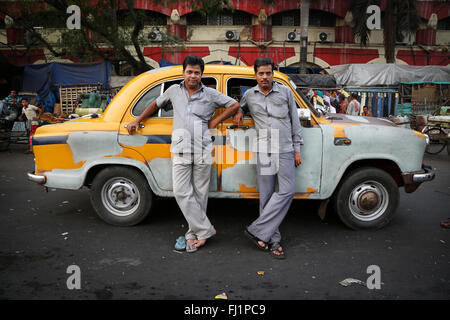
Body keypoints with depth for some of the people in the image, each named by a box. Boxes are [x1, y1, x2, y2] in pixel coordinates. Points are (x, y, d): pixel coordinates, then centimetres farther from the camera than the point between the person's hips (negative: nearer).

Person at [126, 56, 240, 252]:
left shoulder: (211, 94, 5)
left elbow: (234, 105, 10)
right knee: (181, 192, -6)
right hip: (180, 150, 1)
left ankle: (194, 233, 16)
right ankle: (205, 230, 5)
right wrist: (137, 121, 27)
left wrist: (215, 121, 2)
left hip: (202, 151, -1)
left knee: (199, 194, 4)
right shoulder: (174, 91, 11)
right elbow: (156, 104, 26)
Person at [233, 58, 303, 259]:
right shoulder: (249, 95, 11)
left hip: (285, 150, 0)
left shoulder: (285, 92, 8)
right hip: (263, 150, 0)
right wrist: (238, 113, 8)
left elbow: (295, 121, 11)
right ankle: (273, 240, 10)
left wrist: (297, 149, 7)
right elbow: (239, 106, 33)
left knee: (287, 191, -10)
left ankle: (257, 230, -2)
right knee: (266, 195, 1)